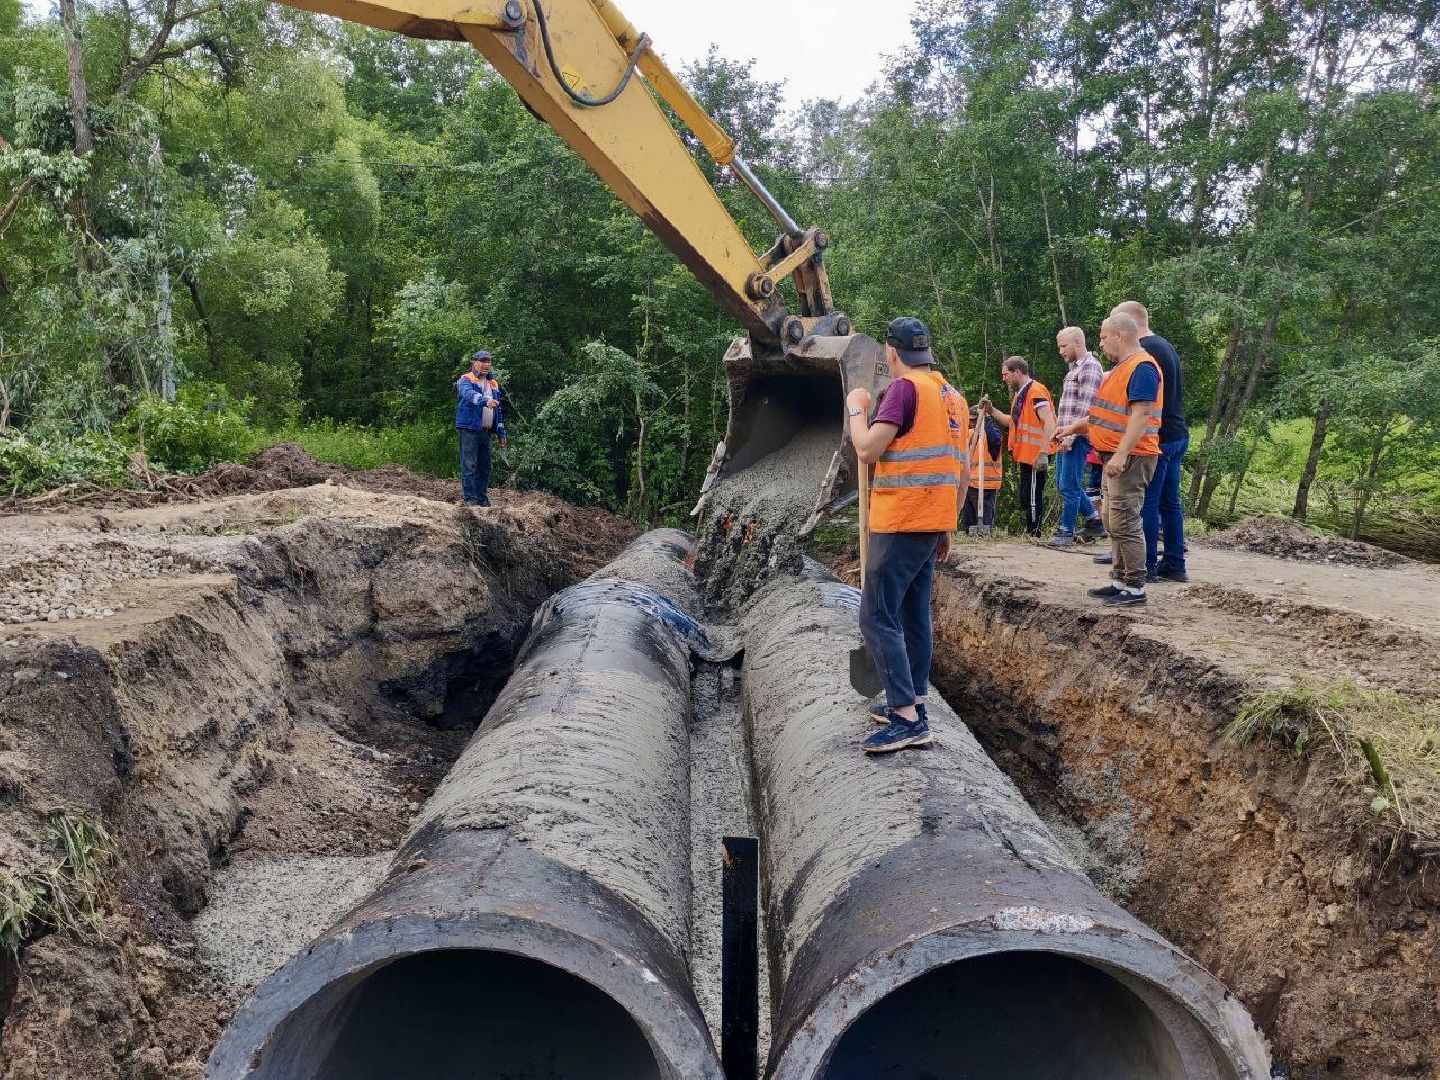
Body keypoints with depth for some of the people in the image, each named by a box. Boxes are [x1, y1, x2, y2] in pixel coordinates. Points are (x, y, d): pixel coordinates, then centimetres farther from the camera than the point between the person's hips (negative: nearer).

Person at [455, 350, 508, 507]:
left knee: (485, 467, 9)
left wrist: (501, 434, 17)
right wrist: (485, 401, -44)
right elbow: (469, 394, -26)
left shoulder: (494, 384, 19)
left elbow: (499, 411, 22)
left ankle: (483, 498, 16)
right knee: (469, 466, -8)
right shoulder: (465, 381, -2)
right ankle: (470, 498, -8)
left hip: (487, 432, 7)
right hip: (469, 429, -6)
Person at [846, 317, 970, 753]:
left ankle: (908, 719, -12)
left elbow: (867, 450, -16)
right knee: (914, 613, 16)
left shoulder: (906, 388, -11)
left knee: (877, 616, -8)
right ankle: (912, 703, 22)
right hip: (934, 522, 9)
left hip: (902, 522, -9)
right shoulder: (954, 396, 15)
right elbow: (964, 472, 17)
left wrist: (856, 407, 1)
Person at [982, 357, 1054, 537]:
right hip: (1025, 455, 10)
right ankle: (1029, 534, 22)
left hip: (1035, 456, -10)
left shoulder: (1036, 391, -14)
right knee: (1026, 499, 15)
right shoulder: (1019, 394, 17)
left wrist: (1043, 453, -27)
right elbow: (1014, 422, 25)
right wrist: (992, 410, 15)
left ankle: (1034, 535, -1)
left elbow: (1049, 422, -21)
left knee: (1033, 499, -6)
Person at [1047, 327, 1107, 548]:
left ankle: (1066, 532, 4)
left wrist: (1071, 435, -22)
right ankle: (1095, 520, 25)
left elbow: (1085, 407, -19)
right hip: (1066, 437, 10)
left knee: (1069, 486, -5)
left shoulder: (1090, 367, -11)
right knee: (1063, 483, 15)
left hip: (1078, 437, -10)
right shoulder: (1074, 368, 19)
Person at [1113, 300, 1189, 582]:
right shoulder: (1166, 346, 18)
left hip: (1157, 438, -10)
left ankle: (1147, 566, -2)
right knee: (1170, 501, 12)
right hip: (1178, 435, 10)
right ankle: (1174, 565, 16)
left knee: (1147, 503, -5)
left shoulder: (1141, 350, -14)